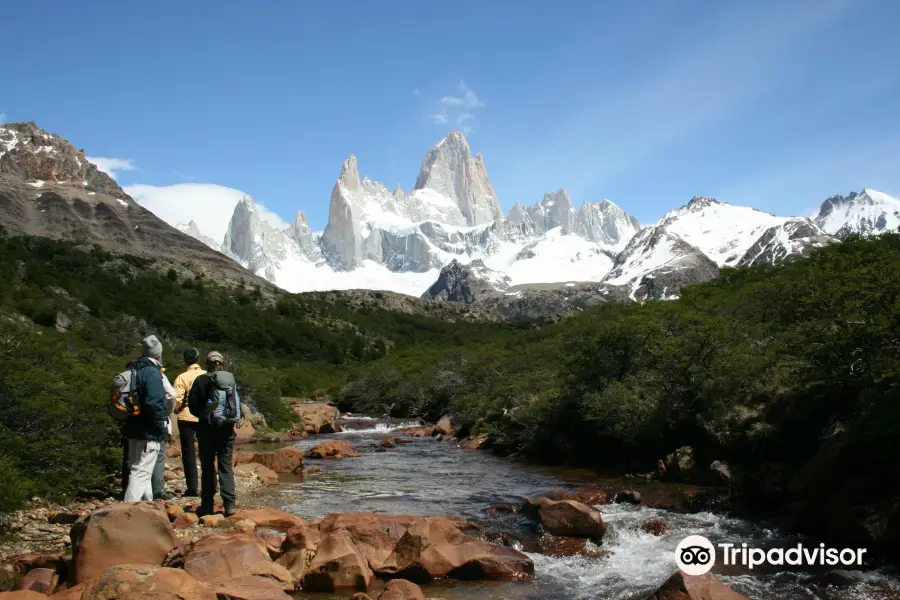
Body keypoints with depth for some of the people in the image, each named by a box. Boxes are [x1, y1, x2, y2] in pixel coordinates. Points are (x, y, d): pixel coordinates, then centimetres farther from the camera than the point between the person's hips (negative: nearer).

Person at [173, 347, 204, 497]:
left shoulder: (182, 377, -9)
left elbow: (177, 399, -14)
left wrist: (177, 410, 6)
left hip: (186, 418, -2)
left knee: (189, 453, 5)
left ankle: (192, 487, 4)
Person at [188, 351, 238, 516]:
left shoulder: (200, 381, -4)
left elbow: (193, 405, -4)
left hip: (206, 428, -1)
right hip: (226, 428, 1)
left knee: (207, 467, 8)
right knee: (226, 466, 5)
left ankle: (207, 505, 10)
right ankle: (229, 504, -3)